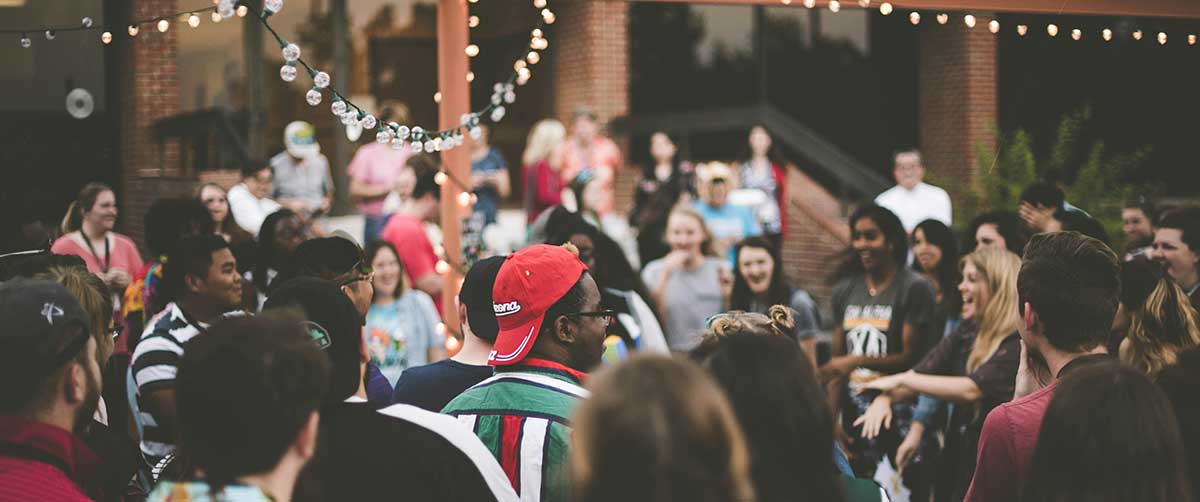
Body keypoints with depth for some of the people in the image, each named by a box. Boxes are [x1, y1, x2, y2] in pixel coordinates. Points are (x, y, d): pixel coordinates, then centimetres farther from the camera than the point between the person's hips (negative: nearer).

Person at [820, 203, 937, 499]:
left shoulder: (914, 289, -8)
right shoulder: (845, 290, 9)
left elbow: (912, 357, -11)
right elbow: (837, 360, 10)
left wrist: (858, 361, -22)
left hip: (900, 410, -5)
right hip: (856, 409, 5)